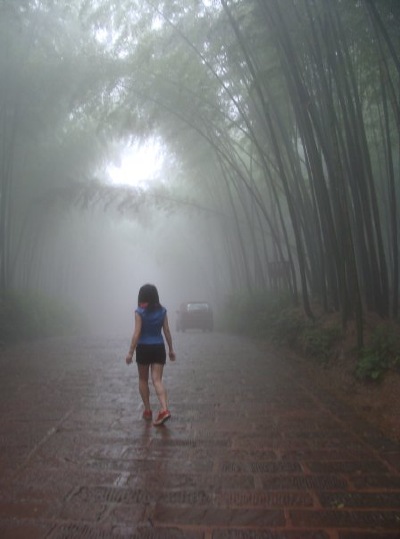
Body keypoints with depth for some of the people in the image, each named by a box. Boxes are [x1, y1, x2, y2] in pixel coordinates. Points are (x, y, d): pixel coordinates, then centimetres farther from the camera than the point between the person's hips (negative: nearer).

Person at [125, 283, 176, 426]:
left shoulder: (139, 312, -10)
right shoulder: (162, 311, 1)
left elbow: (136, 334, -13)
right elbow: (167, 332, 4)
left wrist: (130, 352, -8)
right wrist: (171, 349, 12)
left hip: (144, 348, -3)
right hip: (159, 348, 3)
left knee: (143, 380, 15)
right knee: (157, 380, 2)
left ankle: (148, 411, 21)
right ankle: (164, 410, -15)